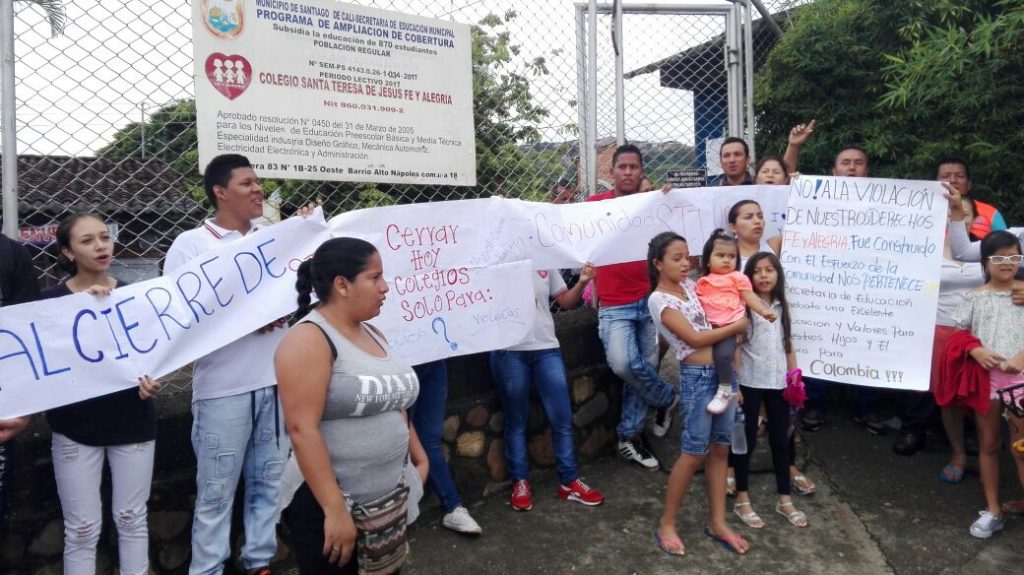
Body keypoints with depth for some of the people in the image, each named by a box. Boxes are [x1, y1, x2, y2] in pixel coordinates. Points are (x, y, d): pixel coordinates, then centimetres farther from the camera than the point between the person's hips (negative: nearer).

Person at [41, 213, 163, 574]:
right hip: (76, 428, -1)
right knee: (81, 529, 5)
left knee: (132, 519, 11)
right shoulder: (53, 299, -4)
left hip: (132, 422, 2)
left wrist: (151, 379, -11)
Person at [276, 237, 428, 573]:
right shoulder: (308, 339, -15)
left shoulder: (372, 334, 9)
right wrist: (335, 511, -24)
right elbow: (302, 429, -22)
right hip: (327, 505, -7)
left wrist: (420, 460, 16)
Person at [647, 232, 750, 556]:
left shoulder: (691, 285, 10)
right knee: (694, 453, -3)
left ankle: (717, 523, 21)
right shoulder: (659, 300, -11)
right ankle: (666, 524, 11)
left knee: (720, 449, 10)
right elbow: (694, 338, -15)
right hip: (697, 376, -7)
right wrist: (736, 327, -8)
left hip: (724, 371, 7)